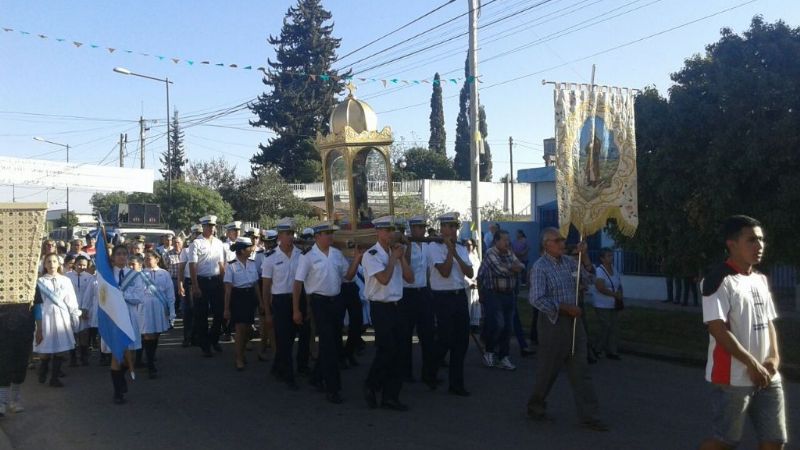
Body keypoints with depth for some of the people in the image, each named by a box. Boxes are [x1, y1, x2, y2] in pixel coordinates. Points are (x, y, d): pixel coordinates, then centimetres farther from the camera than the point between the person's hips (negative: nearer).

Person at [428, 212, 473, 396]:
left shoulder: (461, 248, 11)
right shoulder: (434, 247, -7)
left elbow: (470, 273, 1)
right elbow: (445, 272, -17)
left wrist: (455, 253, -7)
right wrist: (450, 249, -12)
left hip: (460, 296, 6)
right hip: (443, 298, -6)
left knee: (462, 340, 7)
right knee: (445, 340, -3)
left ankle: (456, 383, 18)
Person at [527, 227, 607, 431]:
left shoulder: (568, 261, 7)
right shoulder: (540, 267, -14)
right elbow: (537, 299, -21)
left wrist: (583, 255, -2)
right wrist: (566, 307, -19)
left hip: (573, 321, 6)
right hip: (553, 322, -6)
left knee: (580, 370, 6)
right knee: (548, 369, 6)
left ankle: (588, 415, 10)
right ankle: (535, 407, 27)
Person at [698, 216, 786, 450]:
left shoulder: (761, 280, 12)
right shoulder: (720, 279, -14)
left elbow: (768, 322, 18)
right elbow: (717, 329, -20)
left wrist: (774, 358, 1)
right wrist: (752, 364, -18)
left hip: (767, 377, 8)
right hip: (733, 378, -8)